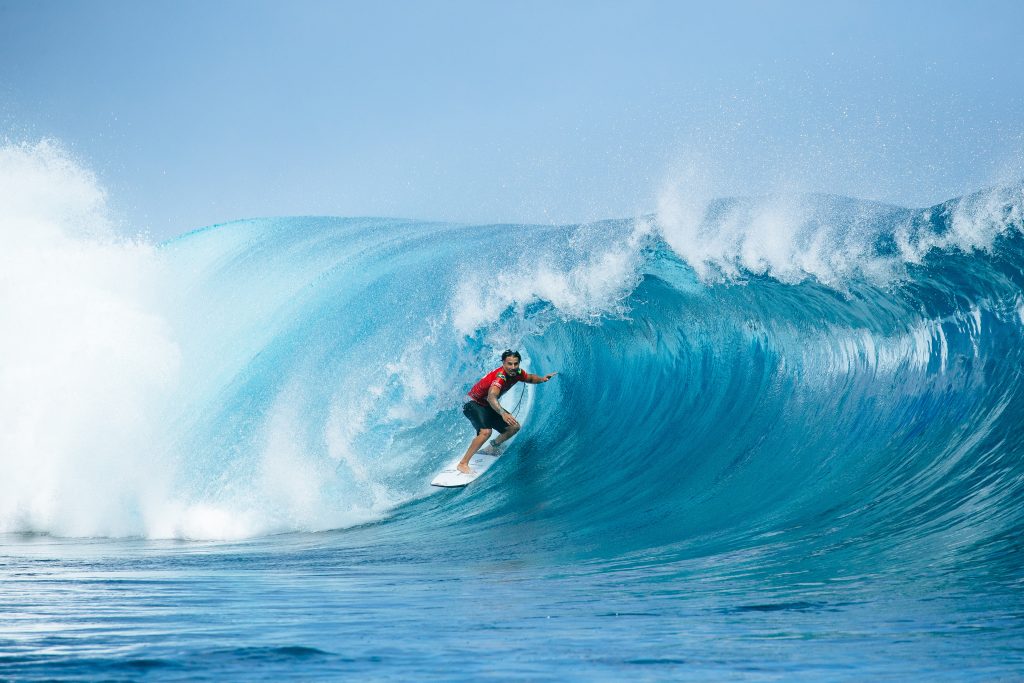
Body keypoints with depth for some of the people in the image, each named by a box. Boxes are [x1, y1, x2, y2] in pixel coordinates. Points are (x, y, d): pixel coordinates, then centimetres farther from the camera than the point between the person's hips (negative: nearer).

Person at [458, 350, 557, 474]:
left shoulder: (517, 373, -9)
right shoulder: (500, 376, -34)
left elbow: (530, 378, 15)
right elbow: (491, 397, -51)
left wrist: (541, 379, -8)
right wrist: (503, 413, -67)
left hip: (489, 406, 9)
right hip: (474, 404, -9)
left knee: (514, 427, 9)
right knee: (486, 432, -31)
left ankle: (493, 447, 32)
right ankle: (463, 464, -26)